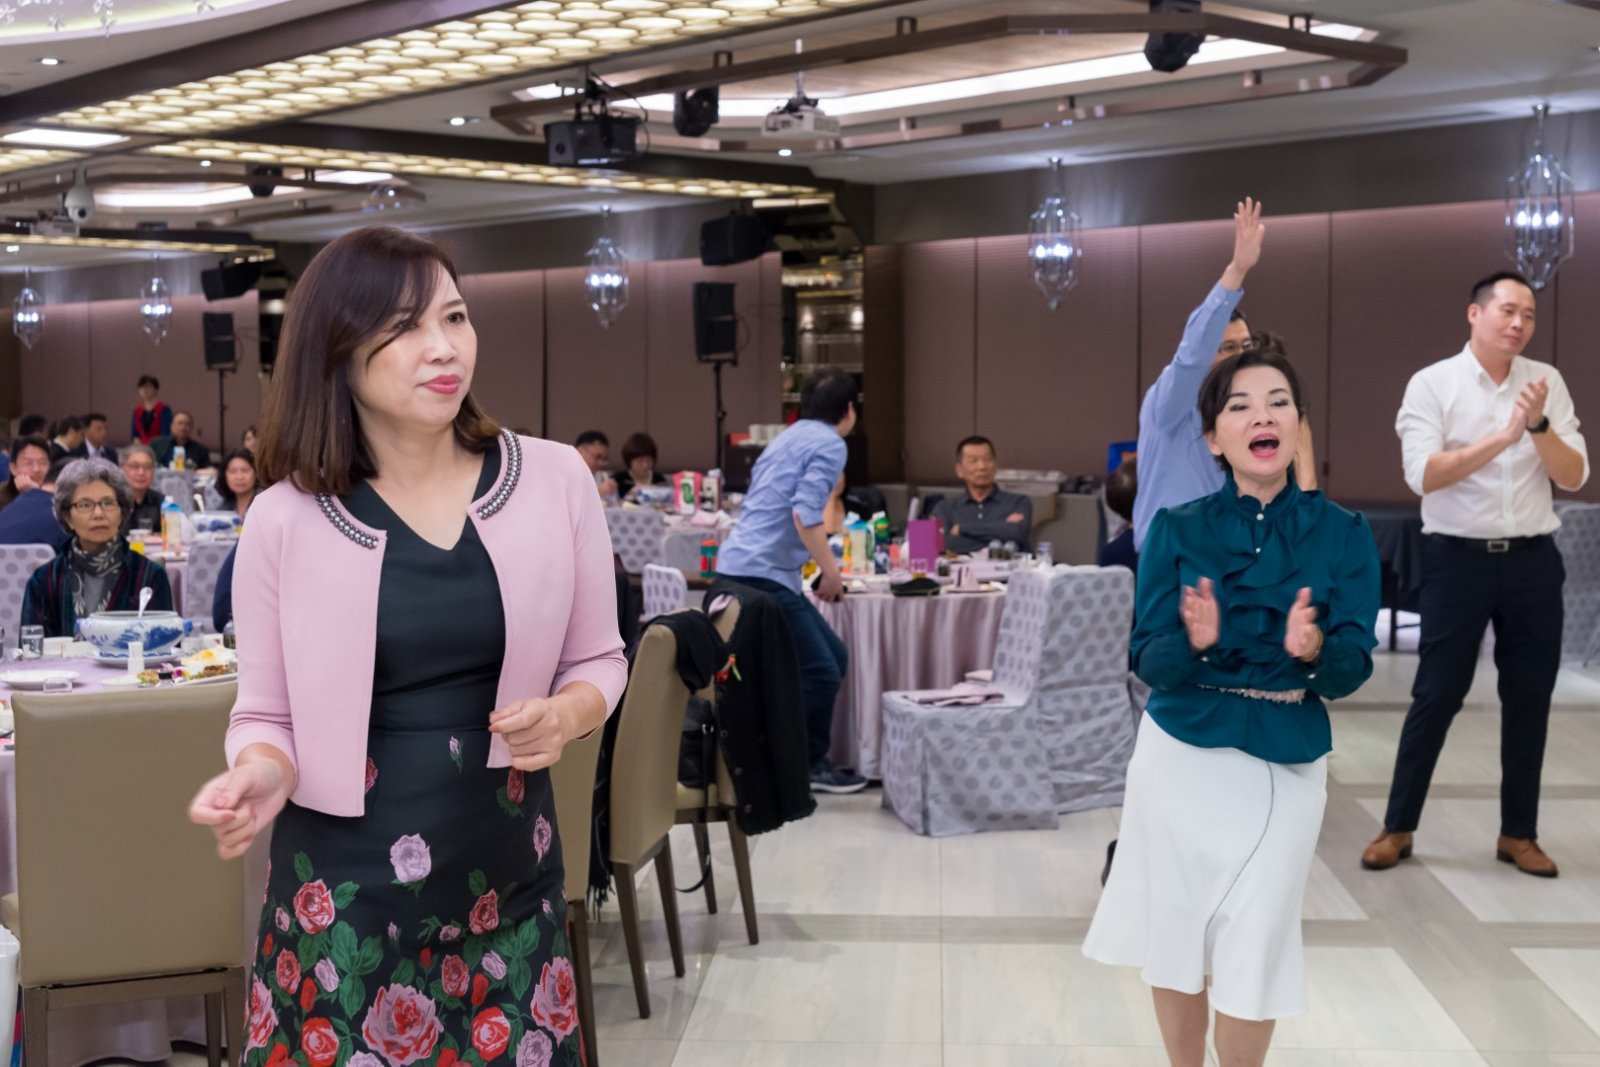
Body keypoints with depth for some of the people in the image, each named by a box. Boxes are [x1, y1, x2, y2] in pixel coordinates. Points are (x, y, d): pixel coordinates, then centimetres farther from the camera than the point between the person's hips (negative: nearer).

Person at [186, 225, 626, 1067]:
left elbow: (597, 659, 7)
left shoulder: (553, 478, -4)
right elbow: (266, 713, 2)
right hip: (344, 887, -1)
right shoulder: (284, 519, -6)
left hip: (507, 871, 2)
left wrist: (566, 715, -14)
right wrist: (261, 774, -20)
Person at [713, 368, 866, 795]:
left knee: (833, 659, 13)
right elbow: (805, 512, -22)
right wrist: (831, 569, -13)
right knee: (820, 672, -6)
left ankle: (810, 759, 19)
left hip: (739, 568, 10)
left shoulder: (787, 437, 22)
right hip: (763, 576, -10)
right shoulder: (830, 444, -7)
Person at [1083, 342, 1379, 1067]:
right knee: (1175, 935, 10)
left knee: (1252, 952, 4)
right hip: (1179, 755, 1)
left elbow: (1351, 672, -8)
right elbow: (1149, 662, -9)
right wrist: (1196, 642, -30)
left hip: (1286, 764, 0)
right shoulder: (1176, 530, -4)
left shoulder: (1343, 533, -4)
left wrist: (1313, 650, -30)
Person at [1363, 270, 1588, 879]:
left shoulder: (1547, 382, 4)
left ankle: (1518, 833, 22)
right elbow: (1423, 476, -17)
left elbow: (1574, 478, -1)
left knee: (1529, 699, 9)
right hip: (1459, 559, -3)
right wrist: (1504, 436, -22)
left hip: (1532, 559, 3)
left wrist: (1538, 424, -17)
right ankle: (1398, 827, 13)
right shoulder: (1432, 384, -5)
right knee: (1436, 696, 1)